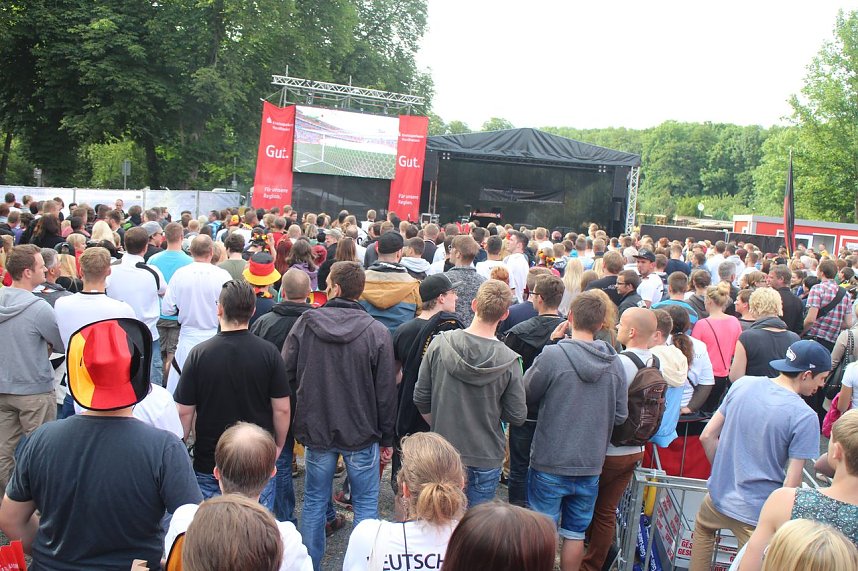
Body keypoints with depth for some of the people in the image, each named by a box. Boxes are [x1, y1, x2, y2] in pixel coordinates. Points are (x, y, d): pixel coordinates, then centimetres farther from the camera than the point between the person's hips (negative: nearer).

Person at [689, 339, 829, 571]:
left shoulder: (742, 385, -4)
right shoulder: (805, 417, -18)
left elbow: (707, 436, 1)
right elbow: (791, 484, -18)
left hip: (719, 496, 4)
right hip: (759, 514, -4)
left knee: (703, 527, 33)